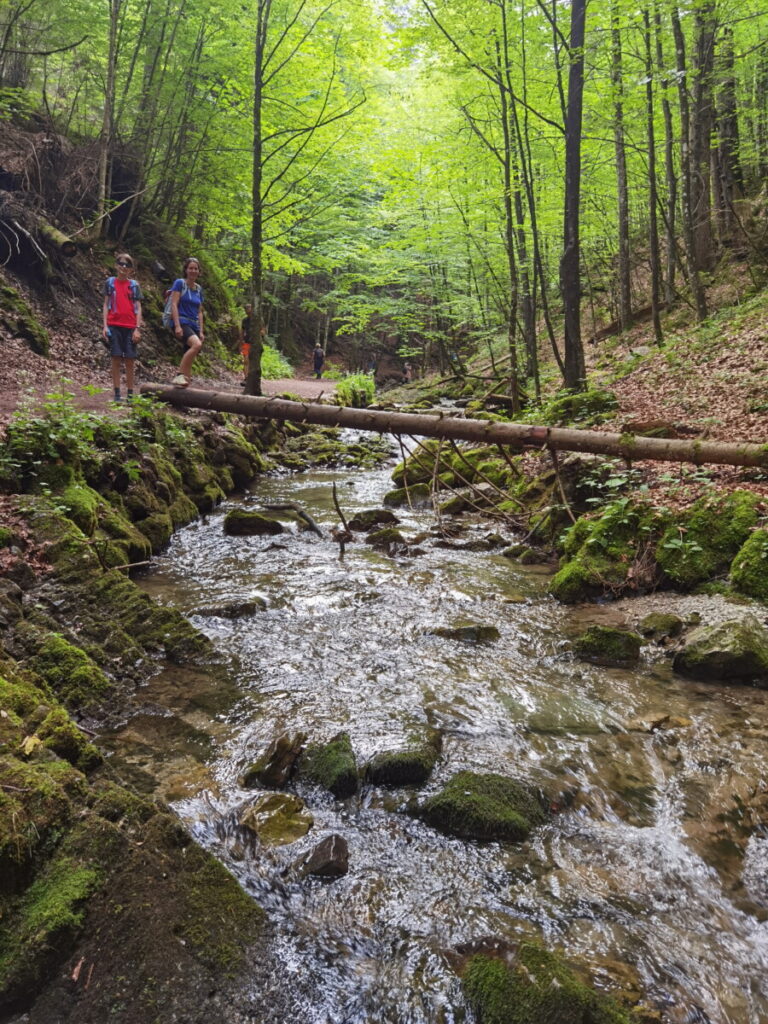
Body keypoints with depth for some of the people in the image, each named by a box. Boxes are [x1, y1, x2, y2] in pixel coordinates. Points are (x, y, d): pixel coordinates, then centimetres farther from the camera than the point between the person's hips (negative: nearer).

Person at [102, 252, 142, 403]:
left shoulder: (134, 285, 8)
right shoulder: (110, 282, 8)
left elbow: (138, 307, 5)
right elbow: (106, 304, 8)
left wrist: (137, 328, -4)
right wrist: (105, 326, -2)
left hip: (130, 327, 0)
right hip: (114, 325, 0)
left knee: (130, 361, 1)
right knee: (116, 359, -2)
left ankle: (130, 394, 7)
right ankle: (117, 393, 0)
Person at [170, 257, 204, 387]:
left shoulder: (198, 289, 17)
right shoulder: (179, 283, -1)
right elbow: (174, 304, -8)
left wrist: (201, 331, 13)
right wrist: (177, 325, -17)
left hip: (194, 325, 7)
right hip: (182, 323, -7)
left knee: (190, 358, 1)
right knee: (196, 344, -32)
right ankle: (179, 375, -27)